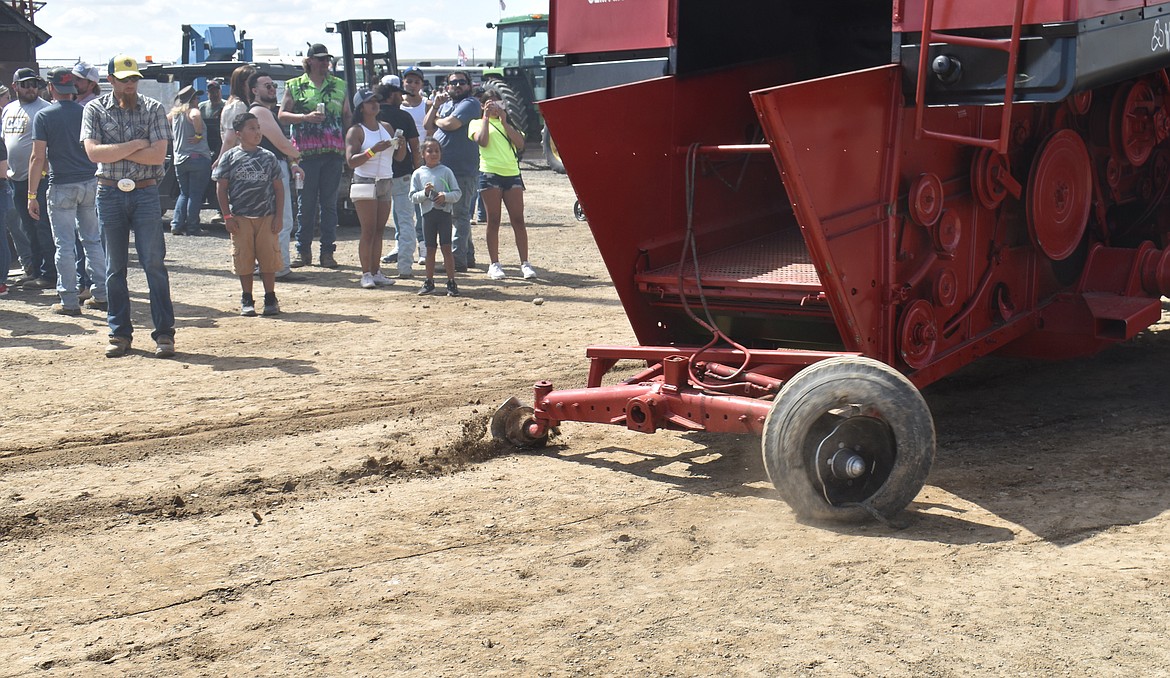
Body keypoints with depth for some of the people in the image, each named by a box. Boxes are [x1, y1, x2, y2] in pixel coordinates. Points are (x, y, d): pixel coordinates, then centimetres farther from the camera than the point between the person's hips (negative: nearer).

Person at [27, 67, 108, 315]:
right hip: (90, 183, 4)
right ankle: (101, 295, 14)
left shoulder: (44, 116, -6)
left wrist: (32, 195, -7)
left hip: (62, 186, -4)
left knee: (65, 244, 1)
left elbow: (38, 157, -10)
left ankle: (69, 301, 4)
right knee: (93, 240, 13)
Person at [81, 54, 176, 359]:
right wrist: (136, 145, -10)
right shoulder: (95, 109, 4)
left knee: (154, 263, -3)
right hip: (109, 194, 1)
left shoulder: (153, 109, 2)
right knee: (115, 267, 6)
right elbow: (94, 152, -10)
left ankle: (164, 333, 1)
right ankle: (120, 333, 14)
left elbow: (158, 154, -10)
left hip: (145, 194, -1)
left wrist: (115, 151, -9)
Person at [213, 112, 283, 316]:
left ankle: (270, 298, 12)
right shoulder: (230, 157, 1)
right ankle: (246, 300, 12)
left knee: (269, 259, 1)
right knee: (244, 260, 2)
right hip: (241, 217, -1)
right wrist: (227, 216, -4)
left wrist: (279, 216, 1)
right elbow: (221, 187, 3)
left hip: (267, 217, 1)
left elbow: (278, 187, 8)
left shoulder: (268, 157, 7)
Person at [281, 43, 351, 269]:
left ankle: (327, 251, 8)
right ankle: (303, 251, 9)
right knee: (306, 203, 1)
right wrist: (305, 117, -12)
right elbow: (282, 115, 4)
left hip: (334, 152, 2)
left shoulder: (339, 85, 14)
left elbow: (348, 117, 16)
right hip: (306, 152, -2)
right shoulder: (295, 86, 8)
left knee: (329, 203, 4)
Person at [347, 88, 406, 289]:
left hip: (385, 182, 6)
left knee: (379, 230, 5)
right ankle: (366, 274, -6)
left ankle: (376, 272, 8)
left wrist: (402, 145, -6)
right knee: (368, 231, -8)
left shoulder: (387, 128, 14)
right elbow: (351, 161, -14)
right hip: (365, 183, -6)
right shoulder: (355, 131, -4)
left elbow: (399, 157, 16)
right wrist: (373, 150, -24)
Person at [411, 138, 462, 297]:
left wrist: (445, 196, -16)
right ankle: (429, 282, 17)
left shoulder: (446, 171, 3)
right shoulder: (418, 174, 6)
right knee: (430, 248, 9)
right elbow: (413, 197, 2)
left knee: (446, 247, -4)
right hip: (427, 213, 2)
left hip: (444, 213, -2)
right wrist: (425, 193, -15)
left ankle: (451, 282, 0)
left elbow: (457, 193, 2)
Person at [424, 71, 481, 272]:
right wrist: (435, 106, 4)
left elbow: (451, 124, -19)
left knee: (459, 214, -7)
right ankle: (467, 255, 23)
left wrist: (437, 120, 1)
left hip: (462, 169, -9)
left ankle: (458, 259, -7)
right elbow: (427, 126, 16)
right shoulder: (445, 103, 21)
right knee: (460, 215, 14)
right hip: (442, 168, 9)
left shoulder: (470, 103, -6)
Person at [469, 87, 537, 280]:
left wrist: (504, 121, 0)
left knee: (518, 220, -2)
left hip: (512, 174, 3)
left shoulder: (508, 123, 21)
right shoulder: (477, 123, 12)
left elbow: (520, 143, 4)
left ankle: (525, 263, 0)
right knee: (493, 221, -1)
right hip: (490, 174, -3)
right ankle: (494, 265, 5)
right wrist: (486, 117, -2)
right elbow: (482, 141, -8)